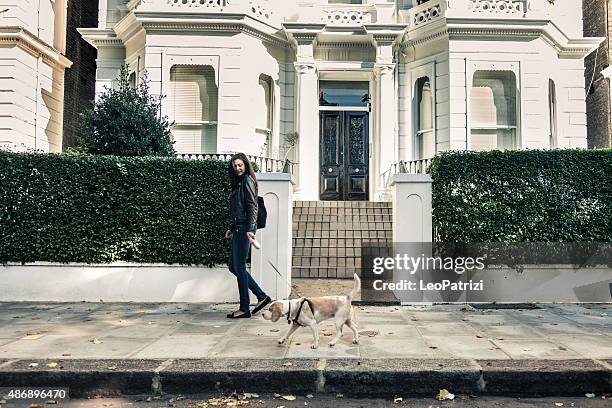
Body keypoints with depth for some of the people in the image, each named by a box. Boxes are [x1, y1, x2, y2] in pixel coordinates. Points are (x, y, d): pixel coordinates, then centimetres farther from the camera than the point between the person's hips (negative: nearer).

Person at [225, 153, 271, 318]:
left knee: (239, 267, -5)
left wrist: (250, 230, -23)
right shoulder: (238, 182, 20)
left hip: (245, 228, -10)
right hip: (239, 227, 10)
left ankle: (244, 308, 3)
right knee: (233, 266, 12)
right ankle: (261, 296, 14)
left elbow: (252, 206, -15)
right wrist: (231, 228, 22)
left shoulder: (247, 180, -7)